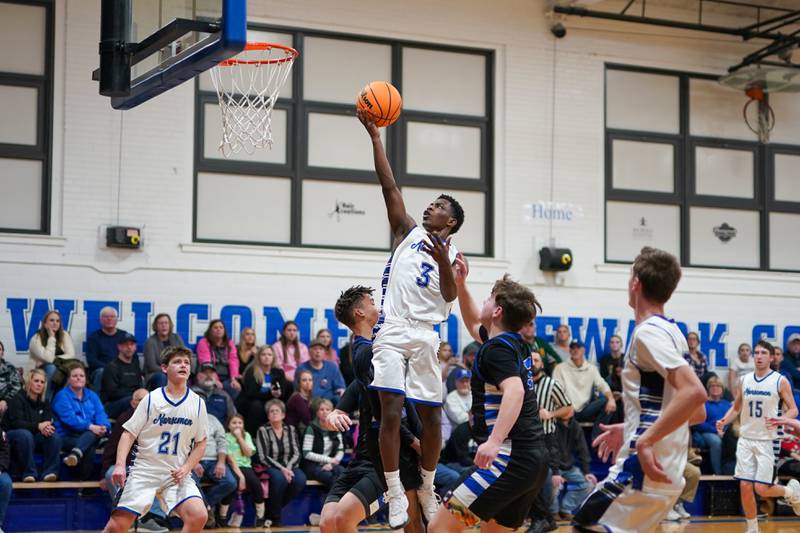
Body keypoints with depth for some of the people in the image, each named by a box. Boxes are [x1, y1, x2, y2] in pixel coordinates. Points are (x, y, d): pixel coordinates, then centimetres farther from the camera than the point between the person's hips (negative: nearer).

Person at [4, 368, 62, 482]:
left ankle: (49, 472, -25)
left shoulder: (44, 402, 7)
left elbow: (48, 422, -2)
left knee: (54, 436, -22)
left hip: (33, 437, 5)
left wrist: (46, 428, -29)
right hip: (11, 436, -5)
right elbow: (16, 423, -23)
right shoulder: (18, 399, -11)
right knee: (25, 434, -39)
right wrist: (38, 426, -37)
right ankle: (29, 473, -33)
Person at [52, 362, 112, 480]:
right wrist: (90, 426, -27)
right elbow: (70, 418, -14)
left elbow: (100, 414, 5)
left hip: (90, 434, 3)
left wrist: (104, 427, -19)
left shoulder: (91, 395, 20)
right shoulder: (62, 396, 2)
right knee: (89, 448, -36)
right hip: (67, 438, -3)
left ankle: (76, 454, -60)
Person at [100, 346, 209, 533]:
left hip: (177, 474, 1)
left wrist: (186, 468, -5)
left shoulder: (197, 403, 3)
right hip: (144, 470, -1)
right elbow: (129, 433, -1)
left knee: (198, 516, -22)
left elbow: (200, 442, 10)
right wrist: (120, 465, -15)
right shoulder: (151, 399, -2)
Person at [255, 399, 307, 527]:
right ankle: (274, 516, -14)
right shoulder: (263, 431, -2)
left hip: (289, 467, 4)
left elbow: (296, 454, 4)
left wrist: (288, 468, -15)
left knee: (300, 479, -28)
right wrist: (281, 469, -20)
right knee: (279, 478, -37)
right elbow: (263, 457, -9)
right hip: (270, 468, -4)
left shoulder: (290, 429, 9)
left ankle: (273, 510, -8)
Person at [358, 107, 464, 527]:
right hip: (393, 332, -1)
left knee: (432, 417, 5)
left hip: (426, 336, 1)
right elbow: (389, 185, 2)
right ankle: (395, 493, -4)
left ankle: (427, 488, 22)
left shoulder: (452, 252, 9)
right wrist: (375, 135, -5)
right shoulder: (408, 232, 10)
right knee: (391, 412, -11)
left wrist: (443, 261, -24)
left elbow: (450, 296, -7)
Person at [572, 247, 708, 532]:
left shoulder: (648, 331, -13)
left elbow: (695, 392, -27)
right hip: (666, 474, 9)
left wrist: (646, 441, -26)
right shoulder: (671, 332, 16)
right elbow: (697, 412, 22)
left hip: (643, 471, -9)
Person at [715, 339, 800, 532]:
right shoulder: (744, 380, 7)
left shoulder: (780, 381, -5)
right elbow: (736, 407, 17)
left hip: (767, 441, -4)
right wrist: (724, 421, -1)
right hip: (746, 439, 4)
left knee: (761, 489, -8)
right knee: (745, 486, -1)